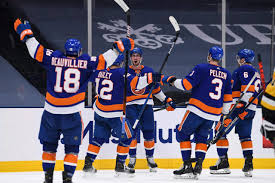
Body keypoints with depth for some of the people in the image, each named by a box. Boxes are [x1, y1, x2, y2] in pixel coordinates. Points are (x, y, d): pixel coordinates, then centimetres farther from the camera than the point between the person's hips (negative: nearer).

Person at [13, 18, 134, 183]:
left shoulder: (54, 58, 1)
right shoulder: (85, 62, -2)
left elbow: (36, 50, 2)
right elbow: (104, 60, -1)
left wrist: (26, 33, 15)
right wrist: (119, 47, 10)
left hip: (51, 112, 2)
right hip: (72, 114, -1)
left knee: (49, 144, 16)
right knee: (72, 147, 10)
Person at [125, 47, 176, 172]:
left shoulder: (149, 71, 10)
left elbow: (156, 89, 19)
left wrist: (166, 100, 18)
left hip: (146, 105, 2)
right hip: (131, 105, -2)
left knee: (149, 131, 1)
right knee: (132, 131, -11)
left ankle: (150, 157, 14)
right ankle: (132, 158, -2)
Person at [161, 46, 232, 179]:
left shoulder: (202, 68, -6)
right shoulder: (226, 74, 11)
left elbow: (186, 84, -12)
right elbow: (228, 97, 17)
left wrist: (172, 81, 3)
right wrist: (225, 113, 28)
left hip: (198, 110, -5)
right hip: (214, 113, 5)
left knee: (183, 134, 8)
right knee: (201, 138, 18)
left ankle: (187, 166, -1)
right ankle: (198, 167, 5)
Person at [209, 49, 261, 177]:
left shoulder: (244, 69, -6)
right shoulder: (255, 73, 24)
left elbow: (248, 87, -20)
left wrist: (242, 104, -27)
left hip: (237, 106, -9)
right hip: (250, 111, 9)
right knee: (245, 136, 11)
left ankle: (223, 163, -6)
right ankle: (248, 164, 0)